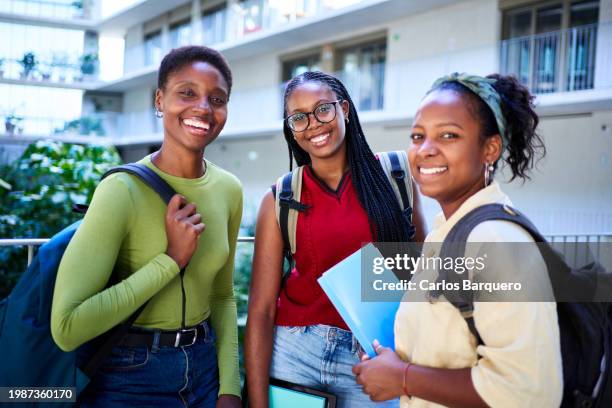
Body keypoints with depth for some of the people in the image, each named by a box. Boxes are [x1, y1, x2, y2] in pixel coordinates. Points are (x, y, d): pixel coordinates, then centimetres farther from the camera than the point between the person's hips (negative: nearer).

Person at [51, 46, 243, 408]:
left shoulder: (229, 189, -2)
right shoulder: (124, 190, -19)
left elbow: (222, 295, 9)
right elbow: (66, 327, -23)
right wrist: (170, 260, -24)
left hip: (205, 367, 5)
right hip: (128, 378, -5)